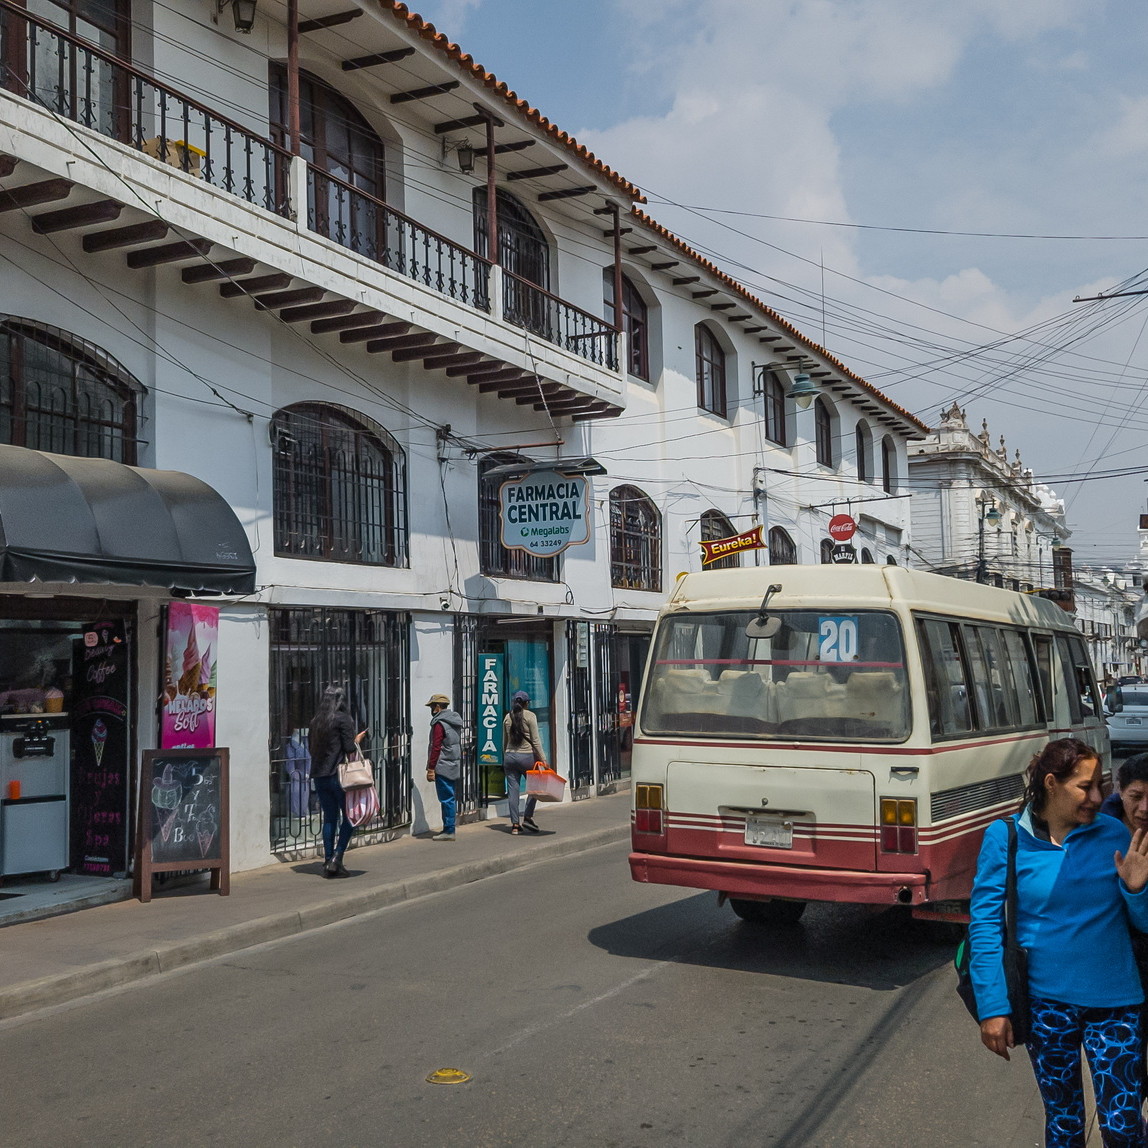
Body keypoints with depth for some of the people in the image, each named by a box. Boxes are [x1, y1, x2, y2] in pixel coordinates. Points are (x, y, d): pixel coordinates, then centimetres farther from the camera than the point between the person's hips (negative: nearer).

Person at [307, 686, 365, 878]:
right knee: (349, 817, 4)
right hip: (340, 775, -6)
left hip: (319, 775, 6)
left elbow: (310, 747, 15)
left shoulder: (315, 721, 10)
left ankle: (328, 862, 10)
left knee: (329, 818, 11)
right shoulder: (343, 719, -9)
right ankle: (336, 858, -6)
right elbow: (349, 748, -13)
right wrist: (357, 740, 7)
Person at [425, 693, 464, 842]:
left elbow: (436, 748, -17)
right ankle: (449, 828, 17)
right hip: (454, 766, 9)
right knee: (450, 798, 12)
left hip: (443, 767, -9)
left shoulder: (439, 723, -13)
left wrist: (431, 768, -15)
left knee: (446, 799, -7)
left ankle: (449, 831, -6)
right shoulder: (455, 721, 16)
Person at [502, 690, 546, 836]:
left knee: (512, 790, 3)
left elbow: (504, 742, 14)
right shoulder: (530, 716, -5)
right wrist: (543, 758, -6)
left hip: (510, 756, 4)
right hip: (527, 756, -4)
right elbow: (535, 740, -9)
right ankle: (528, 817, 1)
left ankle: (515, 824, 4)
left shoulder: (507, 717, 9)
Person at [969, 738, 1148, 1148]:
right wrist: (992, 1007, -10)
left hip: (1114, 1003, 1)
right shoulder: (1005, 837, -8)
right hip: (1047, 1004, -1)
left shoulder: (1113, 835, -4)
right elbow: (984, 924, -7)